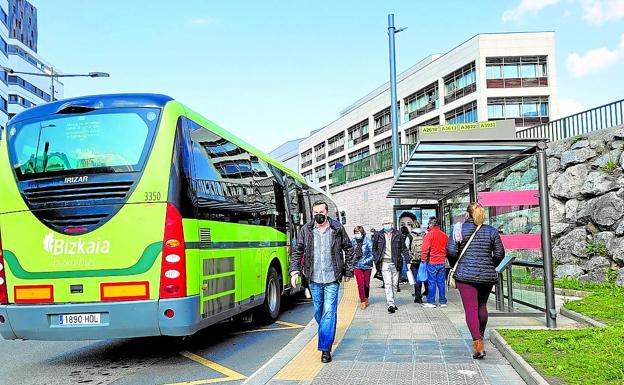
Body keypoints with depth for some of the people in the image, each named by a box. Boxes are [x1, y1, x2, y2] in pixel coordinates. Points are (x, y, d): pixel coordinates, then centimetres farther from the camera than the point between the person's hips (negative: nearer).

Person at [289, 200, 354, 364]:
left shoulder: (338, 229, -1)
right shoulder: (306, 230, 1)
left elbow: (349, 249, 9)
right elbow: (297, 251, 7)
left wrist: (348, 271, 8)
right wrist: (294, 270, -4)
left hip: (332, 279, -2)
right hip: (314, 278, 2)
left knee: (329, 312, -7)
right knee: (318, 311, 14)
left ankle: (325, 348, -4)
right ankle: (326, 335, 40)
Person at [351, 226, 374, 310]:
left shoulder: (368, 241, -12)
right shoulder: (353, 241, -2)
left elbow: (372, 253, -12)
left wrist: (366, 261, -19)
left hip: (367, 265, -1)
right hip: (357, 266, 1)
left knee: (366, 284, 12)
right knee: (360, 284, -8)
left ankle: (366, 298, 32)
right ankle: (362, 301, -3)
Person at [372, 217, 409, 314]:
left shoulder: (398, 234, 6)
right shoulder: (379, 235, 5)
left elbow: (403, 248, 9)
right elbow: (374, 248, 16)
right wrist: (377, 258, 2)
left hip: (395, 262, 2)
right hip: (385, 262, -2)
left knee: (394, 284, 7)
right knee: (388, 284, -11)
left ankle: (391, 302, 20)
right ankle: (391, 304, -16)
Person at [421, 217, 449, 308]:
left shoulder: (429, 235, -11)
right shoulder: (444, 235, 6)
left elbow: (425, 249, -14)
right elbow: (447, 248, 14)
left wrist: (423, 259, -4)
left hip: (432, 262, -5)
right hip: (442, 262, 5)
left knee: (432, 282, 0)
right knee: (441, 282, 9)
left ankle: (431, 302, 3)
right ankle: (443, 302, 13)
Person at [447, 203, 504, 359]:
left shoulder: (460, 229, -5)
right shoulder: (491, 231, 3)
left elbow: (451, 250, -8)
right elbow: (500, 253, 4)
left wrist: (455, 265, 11)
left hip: (466, 274, -3)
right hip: (487, 275, 3)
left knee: (471, 309, -4)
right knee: (482, 305, 21)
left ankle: (478, 345, -13)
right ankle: (480, 337, 33)